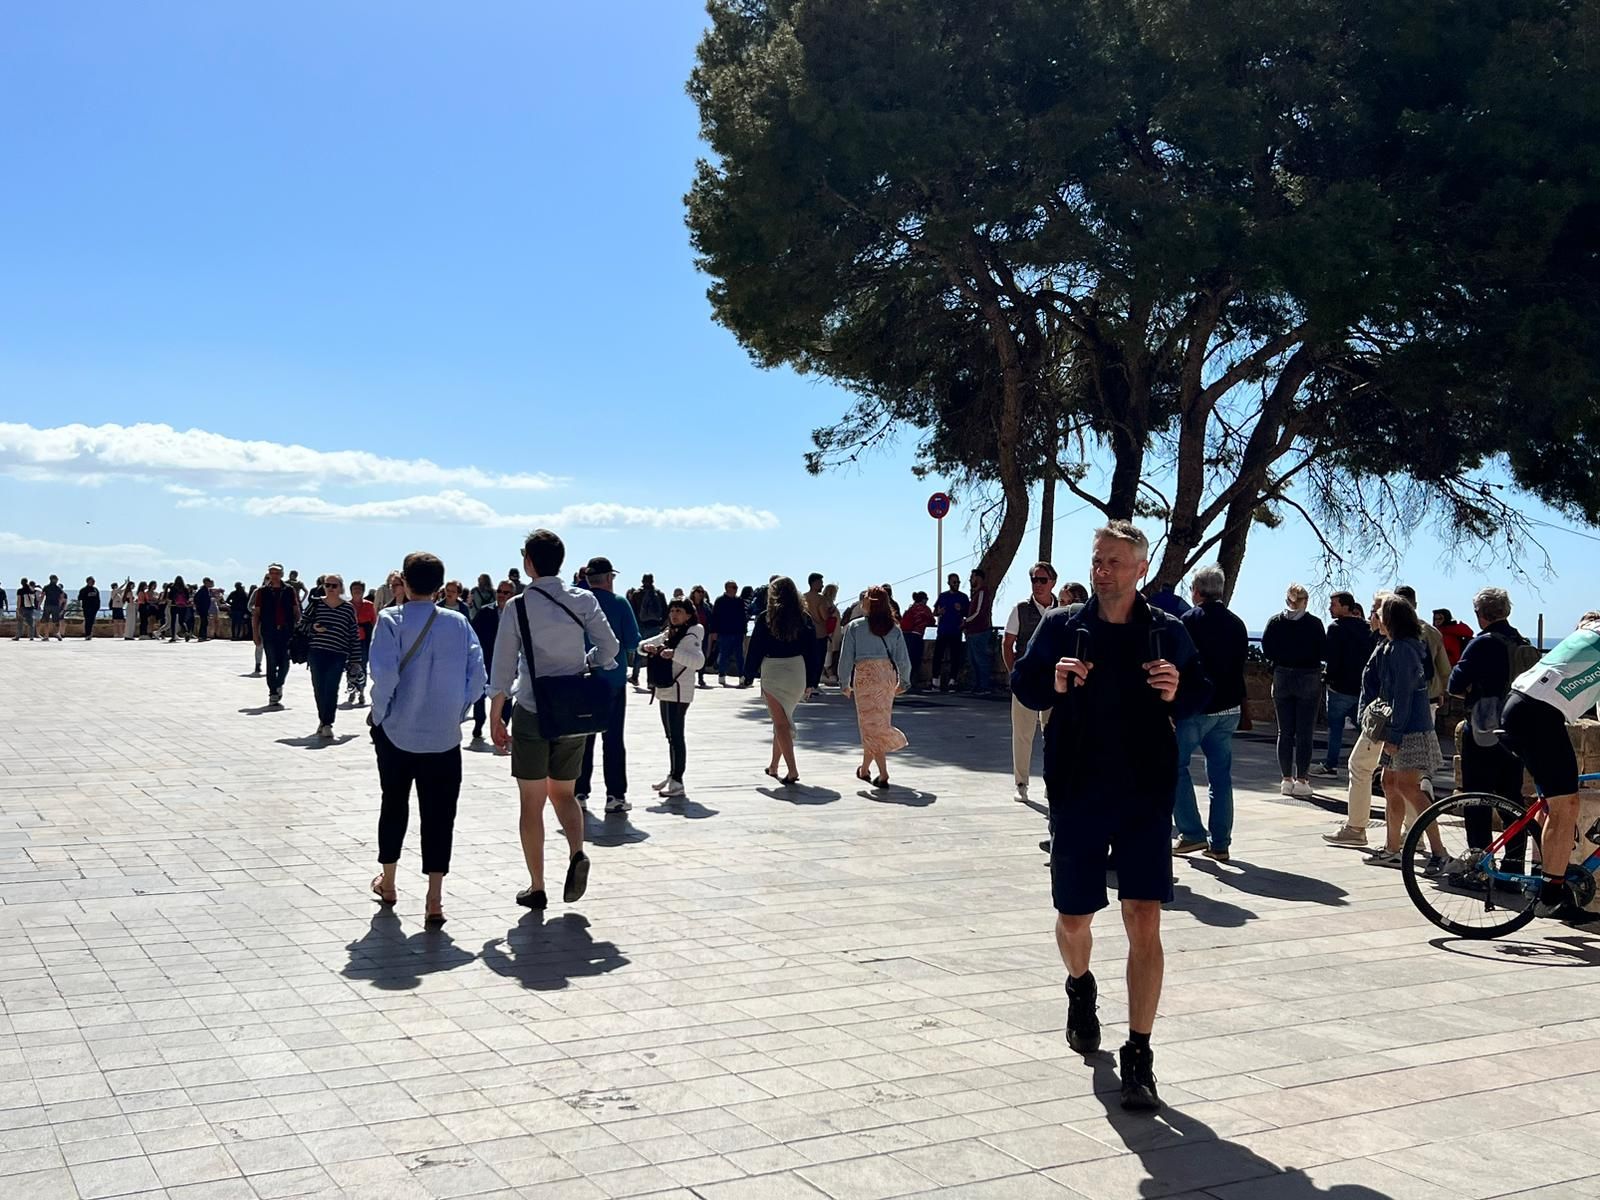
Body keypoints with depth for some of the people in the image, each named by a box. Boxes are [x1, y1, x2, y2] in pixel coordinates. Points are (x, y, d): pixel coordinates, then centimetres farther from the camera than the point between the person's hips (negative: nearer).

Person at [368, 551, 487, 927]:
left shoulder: (390, 620, -8)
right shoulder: (458, 623, -1)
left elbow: (384, 674, -18)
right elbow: (477, 677, -4)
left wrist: (380, 713, -3)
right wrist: (456, 711, 8)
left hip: (397, 731, 0)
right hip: (444, 736, 0)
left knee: (394, 805, 19)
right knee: (439, 814, 2)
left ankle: (387, 882, 34)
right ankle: (434, 899, -3)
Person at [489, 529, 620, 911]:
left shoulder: (517, 607, -9)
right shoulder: (583, 600, -2)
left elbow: (503, 668, -7)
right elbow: (608, 647, -6)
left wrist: (496, 718, 1)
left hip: (531, 712, -3)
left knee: (532, 802, 7)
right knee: (563, 793, 20)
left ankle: (536, 888, 11)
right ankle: (577, 853, -6)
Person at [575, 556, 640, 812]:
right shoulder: (619, 603, -8)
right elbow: (633, 641, -10)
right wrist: (627, 652, 11)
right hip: (612, 678, -2)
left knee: (582, 737, 11)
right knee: (613, 738, 4)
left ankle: (579, 793, 12)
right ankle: (615, 795, 3)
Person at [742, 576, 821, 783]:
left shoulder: (766, 618, -7)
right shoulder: (804, 618, 2)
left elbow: (755, 648, -5)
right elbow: (811, 650, 5)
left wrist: (749, 676, 5)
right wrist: (811, 682, 11)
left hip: (772, 671, -4)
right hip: (797, 671, 4)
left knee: (781, 722, 0)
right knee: (782, 719, 19)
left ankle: (792, 770, -11)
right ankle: (773, 766, 29)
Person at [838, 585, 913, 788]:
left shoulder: (855, 626, -1)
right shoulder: (894, 629, 6)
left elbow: (846, 657, -2)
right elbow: (903, 659, 5)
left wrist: (845, 683, 7)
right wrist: (903, 682, 20)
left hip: (865, 674, -4)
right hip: (888, 675, 4)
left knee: (870, 724, 1)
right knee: (880, 720, 17)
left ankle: (883, 775, -7)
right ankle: (865, 768, 28)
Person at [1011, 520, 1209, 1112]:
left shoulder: (1168, 632, 4)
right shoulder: (1062, 626, 2)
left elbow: (1200, 693, 11)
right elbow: (1022, 683, 6)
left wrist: (1177, 694, -12)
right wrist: (1053, 684, -15)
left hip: (1146, 795, -1)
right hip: (1077, 794, 1)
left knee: (1144, 921, -7)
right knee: (1073, 919, 11)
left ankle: (1138, 1057, 1)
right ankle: (1081, 988, 46)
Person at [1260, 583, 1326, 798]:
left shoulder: (1275, 621, -2)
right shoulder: (1314, 623, -8)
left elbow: (1266, 648, -4)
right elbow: (1323, 651, -6)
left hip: (1282, 678, 2)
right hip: (1309, 679, -2)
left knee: (1285, 732, 9)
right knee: (1304, 732, 3)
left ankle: (1286, 779, 10)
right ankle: (1301, 779, 3)